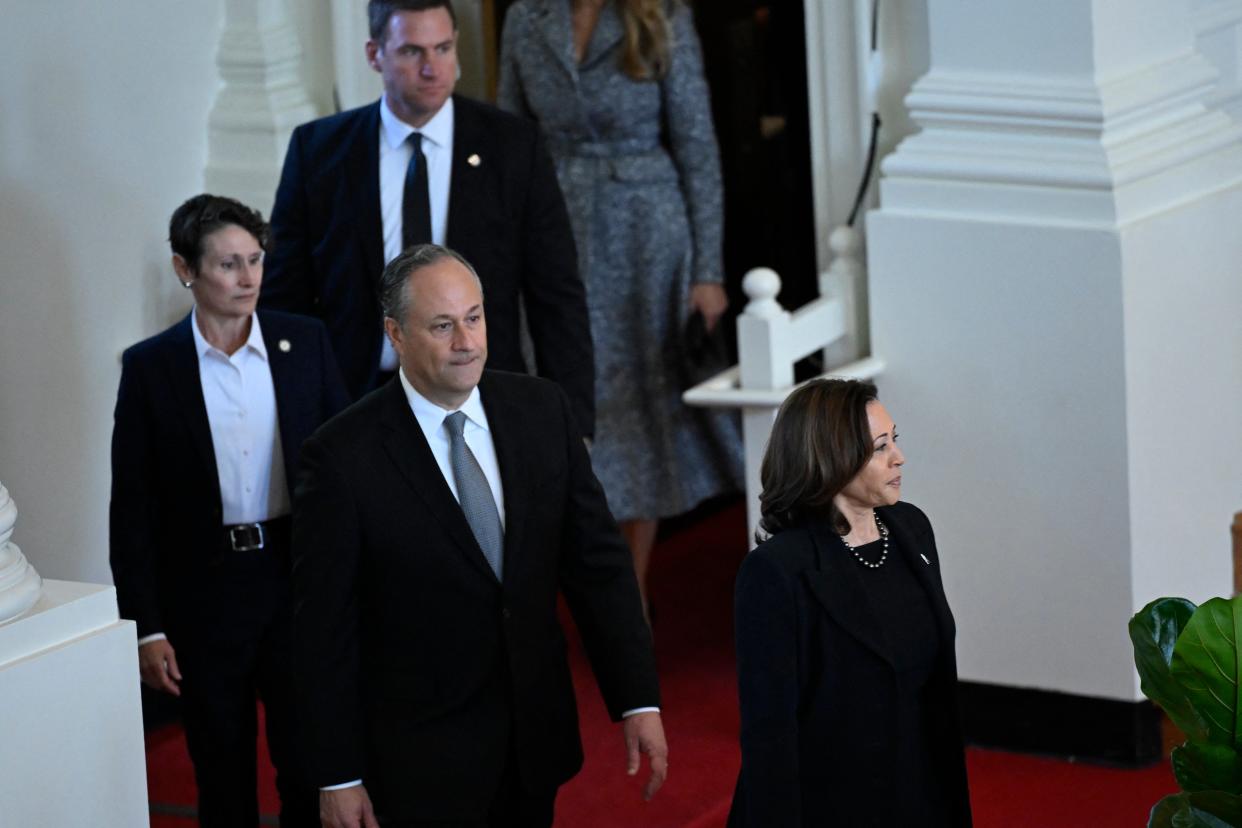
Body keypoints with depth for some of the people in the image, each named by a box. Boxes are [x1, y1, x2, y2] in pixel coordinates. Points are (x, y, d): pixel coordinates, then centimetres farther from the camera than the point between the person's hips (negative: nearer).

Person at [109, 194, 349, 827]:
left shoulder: (305, 343, 1)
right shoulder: (150, 366, -3)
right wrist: (146, 627, -5)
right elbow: (132, 507, -1)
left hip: (297, 578, 1)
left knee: (309, 763, 4)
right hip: (203, 590, -1)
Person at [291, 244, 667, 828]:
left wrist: (638, 701, -2)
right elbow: (324, 628, -10)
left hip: (535, 739, 4)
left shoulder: (542, 410, -1)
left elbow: (597, 561, 3)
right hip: (421, 759, -4)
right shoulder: (344, 456, -13)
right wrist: (338, 778, -10)